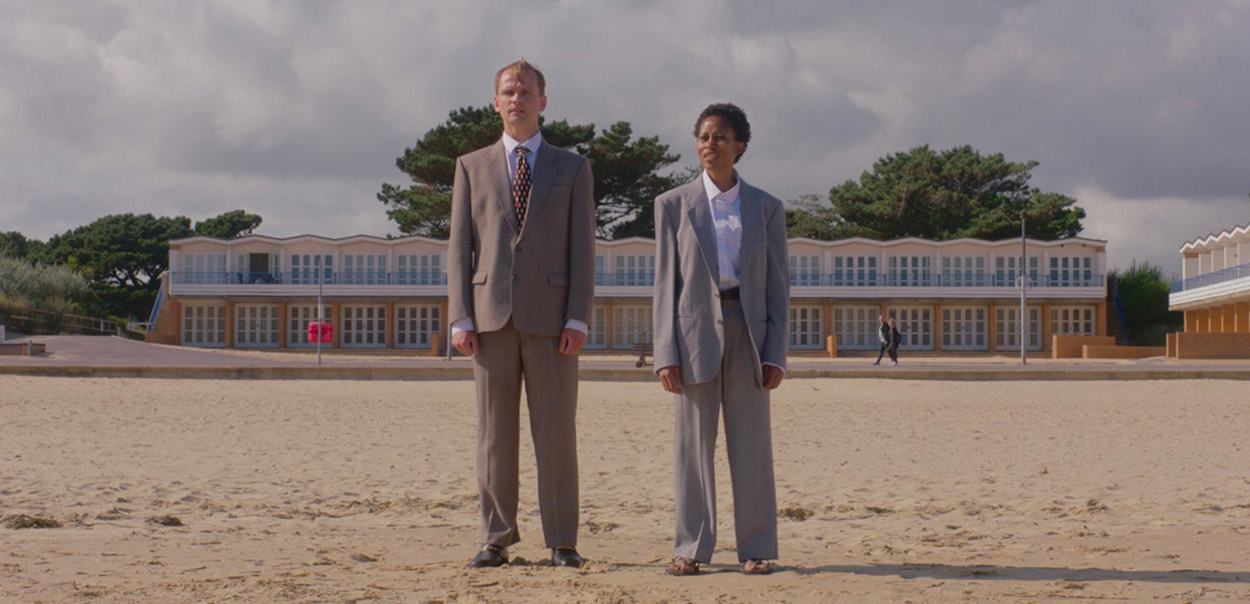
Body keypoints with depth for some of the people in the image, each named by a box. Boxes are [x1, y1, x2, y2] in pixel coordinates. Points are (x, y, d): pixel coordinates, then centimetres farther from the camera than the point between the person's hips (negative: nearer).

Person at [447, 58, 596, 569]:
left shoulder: (571, 168, 10)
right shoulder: (472, 167, 13)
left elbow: (581, 248, 4)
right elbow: (459, 247, 8)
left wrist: (578, 319, -7)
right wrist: (460, 318, -2)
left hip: (550, 317, -1)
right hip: (491, 316, 1)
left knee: (556, 432, -1)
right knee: (494, 432, 3)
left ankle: (562, 542, 4)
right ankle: (496, 540, 9)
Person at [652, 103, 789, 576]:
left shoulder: (766, 209, 8)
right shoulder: (674, 205, 6)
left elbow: (778, 287, 6)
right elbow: (666, 282, 3)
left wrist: (776, 354, -3)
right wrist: (666, 352, -6)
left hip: (748, 331, 0)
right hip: (696, 329, 0)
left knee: (751, 444, 1)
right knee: (693, 444, 1)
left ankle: (756, 548, 7)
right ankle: (692, 548, 6)